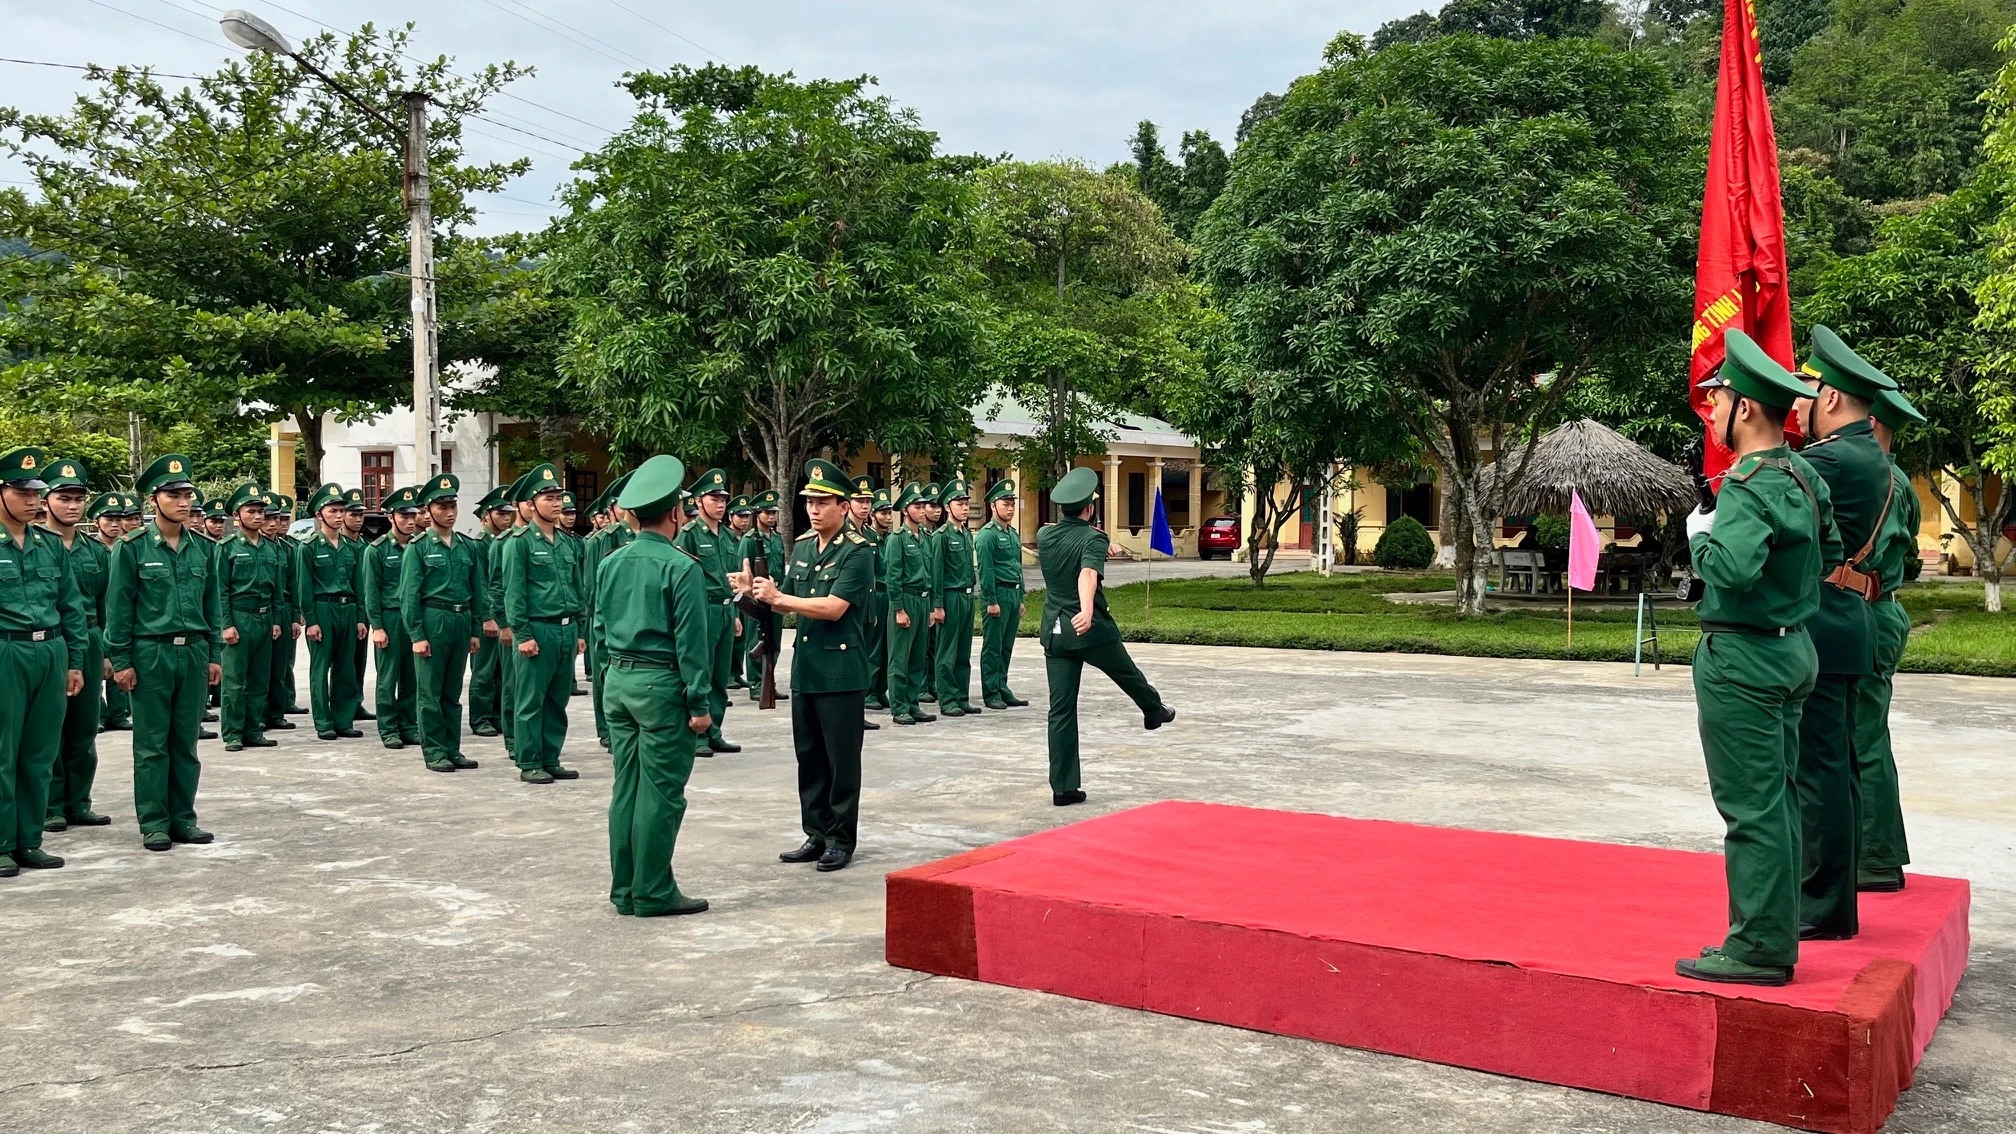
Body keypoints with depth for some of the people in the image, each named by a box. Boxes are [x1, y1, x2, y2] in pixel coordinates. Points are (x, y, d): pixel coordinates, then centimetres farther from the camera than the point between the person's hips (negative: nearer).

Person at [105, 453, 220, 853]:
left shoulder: (204, 548, 8)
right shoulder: (132, 548, -4)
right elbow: (118, 607, -4)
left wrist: (214, 654, 9)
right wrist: (121, 661, -7)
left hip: (193, 653, 4)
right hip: (150, 654, -4)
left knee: (186, 742, 9)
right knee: (152, 744, 3)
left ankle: (183, 818, 17)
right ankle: (154, 823, 10)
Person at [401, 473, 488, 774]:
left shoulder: (469, 546, 9)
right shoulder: (418, 547, -3)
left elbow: (477, 589, 12)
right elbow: (409, 595, -5)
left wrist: (476, 630, 9)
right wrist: (416, 635, -10)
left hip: (462, 621, 4)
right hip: (432, 621, -4)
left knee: (453, 691, 12)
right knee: (431, 692, 2)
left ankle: (452, 749, 18)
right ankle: (434, 752, 8)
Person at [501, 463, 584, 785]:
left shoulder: (570, 543, 13)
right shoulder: (520, 543, -5)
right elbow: (514, 593, -8)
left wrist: (578, 631, 14)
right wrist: (522, 635, -13)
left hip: (566, 629, 6)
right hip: (537, 630, -6)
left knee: (558, 700, 11)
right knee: (531, 701, 1)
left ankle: (551, 760, 19)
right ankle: (529, 764, 8)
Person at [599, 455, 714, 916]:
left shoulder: (610, 563, 8)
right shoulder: (681, 567, -12)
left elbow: (599, 629, 14)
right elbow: (691, 641, -13)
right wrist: (700, 703, -10)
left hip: (617, 682, 7)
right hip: (661, 686, -7)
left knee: (625, 788, 12)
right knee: (660, 792, -1)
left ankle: (624, 890, 18)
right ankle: (653, 894, 4)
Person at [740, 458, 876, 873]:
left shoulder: (857, 552, -11)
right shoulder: (801, 546, 11)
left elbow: (833, 607, -21)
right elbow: (786, 603, 15)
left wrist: (779, 597, -18)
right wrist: (758, 592, -5)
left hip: (842, 673, -7)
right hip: (805, 668, 7)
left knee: (842, 760, 2)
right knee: (809, 757, 12)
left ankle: (841, 840, 11)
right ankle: (817, 835, 22)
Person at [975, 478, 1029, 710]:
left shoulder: (1014, 534, 16)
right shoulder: (987, 535, -10)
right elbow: (986, 571, -14)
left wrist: (1020, 599, 18)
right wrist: (991, 602, -17)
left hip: (1013, 594, 8)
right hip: (997, 594, -8)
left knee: (1006, 647, 11)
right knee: (992, 647, -2)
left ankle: (1002, 689, 18)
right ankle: (991, 694, 2)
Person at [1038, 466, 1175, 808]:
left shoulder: (1044, 536, 5)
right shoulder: (1093, 538, -13)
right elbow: (1088, 574, -32)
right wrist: (1086, 611, -48)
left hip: (1054, 632, 5)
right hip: (1091, 629, -5)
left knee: (1061, 710, 4)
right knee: (1129, 676, 26)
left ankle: (1063, 788, 2)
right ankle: (1154, 711, 54)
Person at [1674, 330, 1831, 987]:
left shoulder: (1749, 485, -19)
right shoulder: (1802, 477, 10)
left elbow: (1734, 569, -32)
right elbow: (1830, 552, 20)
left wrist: (1701, 533, -14)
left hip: (1742, 659, -10)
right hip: (1794, 650, 10)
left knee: (1751, 807, -4)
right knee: (1775, 799, 14)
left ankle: (1760, 948, 2)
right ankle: (1776, 933, 22)